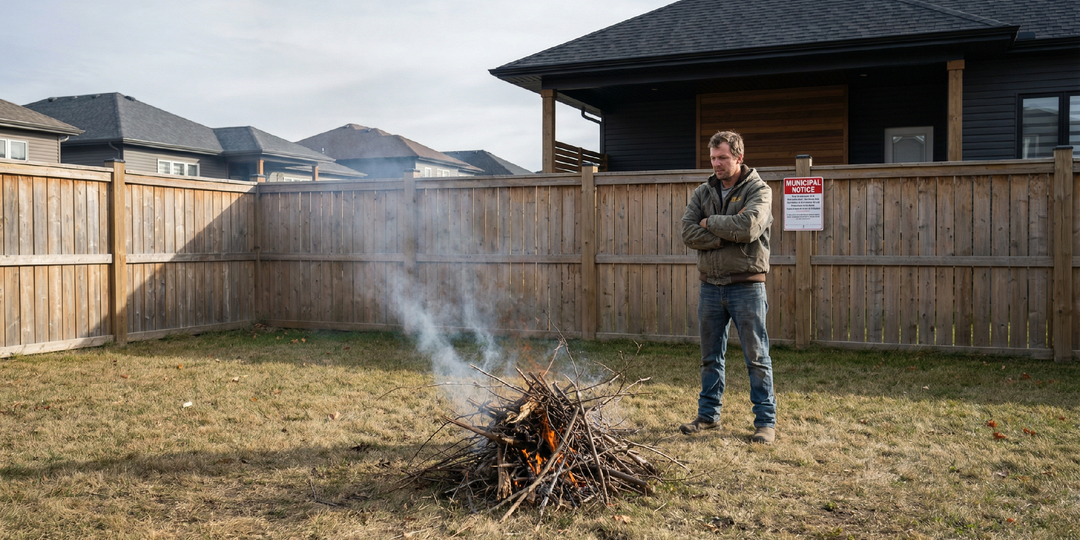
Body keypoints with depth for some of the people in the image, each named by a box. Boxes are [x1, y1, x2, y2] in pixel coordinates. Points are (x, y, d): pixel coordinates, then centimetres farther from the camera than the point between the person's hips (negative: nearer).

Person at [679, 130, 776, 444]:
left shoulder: (758, 190, -4)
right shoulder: (703, 192, 9)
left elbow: (749, 226, -23)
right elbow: (688, 233, -5)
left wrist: (710, 223, -10)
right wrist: (729, 235, -15)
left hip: (746, 285, -5)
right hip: (710, 286, 5)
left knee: (756, 357, 1)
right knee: (711, 357, 13)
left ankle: (765, 420, 10)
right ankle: (709, 415, 25)